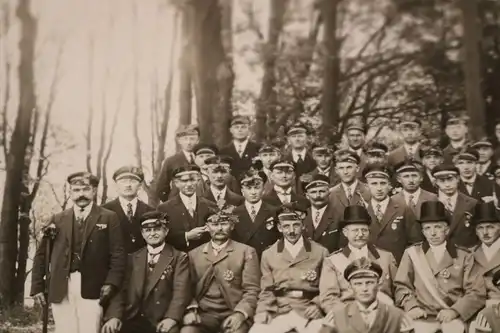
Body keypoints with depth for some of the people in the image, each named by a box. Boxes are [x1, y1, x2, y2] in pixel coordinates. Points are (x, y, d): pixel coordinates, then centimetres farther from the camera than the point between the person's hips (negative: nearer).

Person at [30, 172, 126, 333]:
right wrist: (37, 286, 7)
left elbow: (118, 254, 0)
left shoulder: (108, 218, 6)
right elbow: (41, 254, 14)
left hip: (92, 289, -2)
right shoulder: (58, 219, 15)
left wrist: (111, 283, -11)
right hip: (61, 289, 3)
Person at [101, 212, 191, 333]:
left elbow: (181, 291, -6)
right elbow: (122, 289, 9)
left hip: (161, 322, -3)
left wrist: (171, 318, -23)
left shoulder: (179, 258, 7)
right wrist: (115, 316, -10)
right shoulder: (133, 258, 18)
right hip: (134, 319, 3)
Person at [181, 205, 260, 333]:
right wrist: (191, 310, -6)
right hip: (203, 314, 2)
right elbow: (190, 288, 13)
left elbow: (252, 290, 0)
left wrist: (240, 313, -17)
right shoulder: (194, 254, 15)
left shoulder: (246, 252, 6)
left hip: (233, 314, -2)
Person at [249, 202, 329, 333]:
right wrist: (263, 311, -5)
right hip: (278, 312, 1)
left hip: (308, 312, -1)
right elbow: (267, 290, 11)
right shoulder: (268, 255, 10)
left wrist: (317, 305, -7)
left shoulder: (320, 252, 5)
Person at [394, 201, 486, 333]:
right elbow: (402, 286, 10)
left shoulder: (464, 256, 10)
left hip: (453, 316, 0)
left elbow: (477, 292, 3)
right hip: (422, 316, 0)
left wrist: (455, 311, -11)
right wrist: (412, 306, -9)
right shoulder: (412, 253, 12)